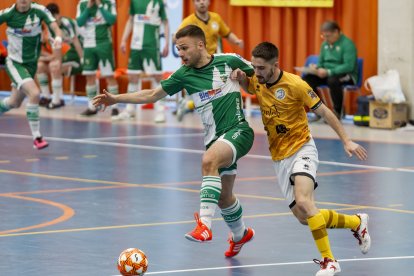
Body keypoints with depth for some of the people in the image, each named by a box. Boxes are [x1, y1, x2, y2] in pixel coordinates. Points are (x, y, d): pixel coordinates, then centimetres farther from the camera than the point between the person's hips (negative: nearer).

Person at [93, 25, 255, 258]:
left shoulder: (230, 62, -6)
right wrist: (116, 99, 5)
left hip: (238, 130, -6)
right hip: (214, 137, 6)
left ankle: (205, 225, -40)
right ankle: (240, 234, 45)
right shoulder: (184, 75, 5)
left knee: (209, 160, -35)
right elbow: (152, 95, 10)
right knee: (223, 196, 14)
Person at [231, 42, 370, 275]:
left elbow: (324, 112, -8)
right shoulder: (257, 82, 0)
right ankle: (356, 222, 25)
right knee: (303, 217, 2)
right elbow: (246, 84, 25)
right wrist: (239, 76, -1)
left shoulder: (295, 85, -17)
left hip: (302, 149, -6)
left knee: (303, 201, -30)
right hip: (280, 158, 6)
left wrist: (346, 140, -11)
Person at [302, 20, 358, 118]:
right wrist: (316, 68, -5)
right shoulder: (325, 44, 11)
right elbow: (321, 63, 21)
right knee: (307, 79, -15)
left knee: (333, 80, -40)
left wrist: (329, 72, -29)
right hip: (327, 75, 7)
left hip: (346, 75, -7)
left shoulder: (347, 44, -12)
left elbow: (349, 66, -22)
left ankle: (337, 113, -20)